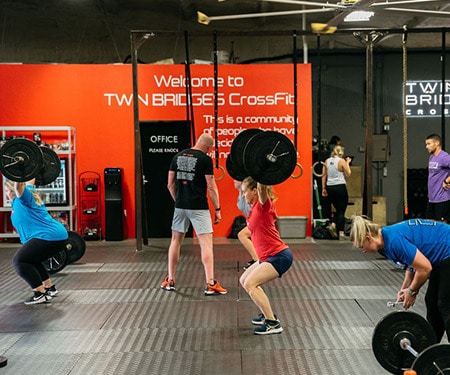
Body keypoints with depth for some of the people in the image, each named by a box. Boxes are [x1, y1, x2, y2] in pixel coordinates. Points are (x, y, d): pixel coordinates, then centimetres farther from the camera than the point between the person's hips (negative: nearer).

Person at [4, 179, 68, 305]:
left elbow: (19, 186, -24)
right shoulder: (29, 193, 21)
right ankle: (50, 288, 26)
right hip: (58, 236, 11)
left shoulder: (23, 197, -3)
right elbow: (29, 182, 40)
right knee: (30, 259, 26)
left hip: (50, 236, -11)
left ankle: (41, 294, -10)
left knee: (19, 260, -11)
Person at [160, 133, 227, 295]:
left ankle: (170, 280, 21)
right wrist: (217, 209, -2)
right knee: (206, 243, -3)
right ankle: (210, 284, -7)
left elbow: (170, 184, 9)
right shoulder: (205, 159, -8)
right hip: (199, 207, -5)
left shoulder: (177, 157, 7)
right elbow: (211, 187, -9)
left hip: (180, 206, 5)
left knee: (176, 241, 17)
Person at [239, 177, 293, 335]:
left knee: (250, 284, -18)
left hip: (279, 255, -10)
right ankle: (267, 314, 24)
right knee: (244, 280, 18)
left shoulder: (263, 205, -15)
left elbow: (261, 187, -34)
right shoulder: (255, 207, 9)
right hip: (269, 256, 10)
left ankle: (273, 323, -13)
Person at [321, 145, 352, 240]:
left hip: (330, 187, 5)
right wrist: (347, 163, 9)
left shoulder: (327, 161, 7)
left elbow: (324, 175, 8)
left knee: (338, 209, 20)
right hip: (340, 187, -5)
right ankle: (341, 233, 0)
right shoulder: (342, 161, -7)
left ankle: (333, 225, 1)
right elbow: (348, 174, -2)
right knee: (342, 211, 1)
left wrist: (323, 188, 13)